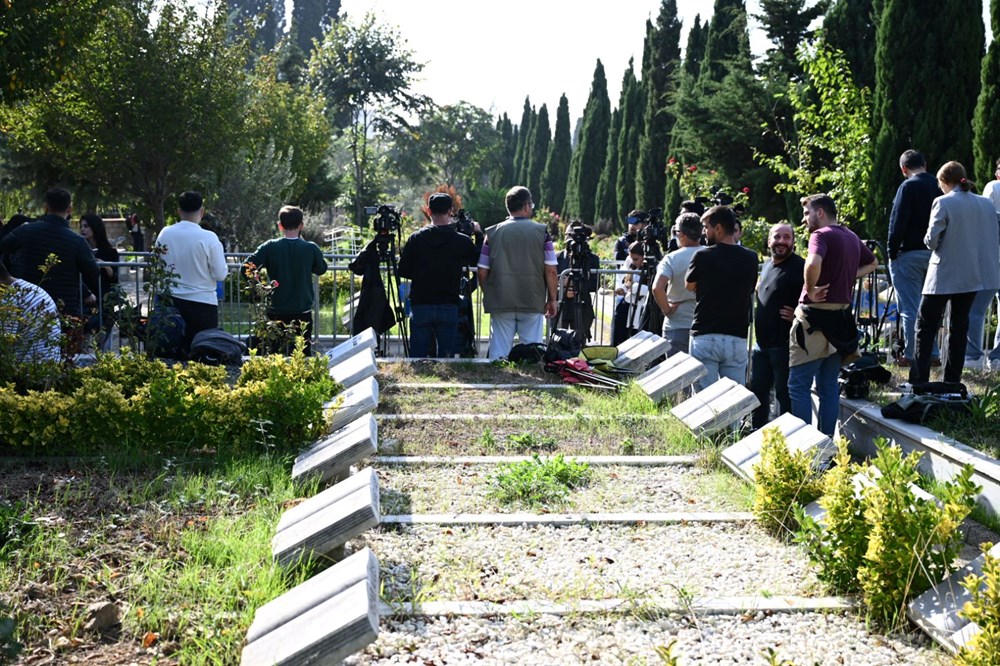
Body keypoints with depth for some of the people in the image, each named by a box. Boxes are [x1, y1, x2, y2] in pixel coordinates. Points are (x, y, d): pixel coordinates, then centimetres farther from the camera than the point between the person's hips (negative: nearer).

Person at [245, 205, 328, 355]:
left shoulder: (269, 247, -8)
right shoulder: (311, 248, -6)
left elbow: (247, 267, -13)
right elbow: (321, 269, 12)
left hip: (277, 313, 0)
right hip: (303, 313, 0)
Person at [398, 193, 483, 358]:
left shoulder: (415, 239, -3)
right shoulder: (462, 241, -5)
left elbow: (403, 271, 2)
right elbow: (479, 260, 11)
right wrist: (479, 234, 22)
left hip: (420, 306, 1)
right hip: (449, 307, 0)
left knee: (417, 357, 6)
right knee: (446, 359, 5)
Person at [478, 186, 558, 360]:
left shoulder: (493, 232, 3)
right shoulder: (541, 232, -1)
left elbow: (482, 272, 3)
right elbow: (550, 270, -3)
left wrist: (488, 296, 17)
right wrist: (552, 299, 7)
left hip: (500, 302, 1)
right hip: (533, 303, -1)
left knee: (499, 353, 5)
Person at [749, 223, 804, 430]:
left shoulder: (800, 267, -10)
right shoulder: (766, 265, 16)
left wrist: (799, 315, -21)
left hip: (784, 343, -8)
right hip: (762, 343, 8)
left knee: (784, 393, -2)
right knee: (758, 390, 15)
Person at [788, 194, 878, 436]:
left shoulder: (821, 235, -11)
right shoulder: (852, 237, 15)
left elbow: (813, 263, -32)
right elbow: (873, 262, 33)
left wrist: (810, 291, -17)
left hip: (815, 316, -8)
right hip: (842, 317, 8)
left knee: (799, 385, -3)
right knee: (829, 386, 13)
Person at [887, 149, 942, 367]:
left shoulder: (908, 186, -11)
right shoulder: (938, 186, 8)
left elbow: (898, 221, -15)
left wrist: (892, 251, -8)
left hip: (910, 254, -6)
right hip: (935, 253, 6)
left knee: (910, 308, -1)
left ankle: (911, 355, 1)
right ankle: (931, 352, 18)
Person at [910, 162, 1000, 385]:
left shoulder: (943, 203, -12)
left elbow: (932, 240, -15)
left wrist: (928, 239, 6)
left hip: (944, 276, -5)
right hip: (974, 274, 5)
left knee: (926, 325, 1)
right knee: (960, 326, 13)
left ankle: (918, 381, -5)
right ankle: (952, 381, 14)